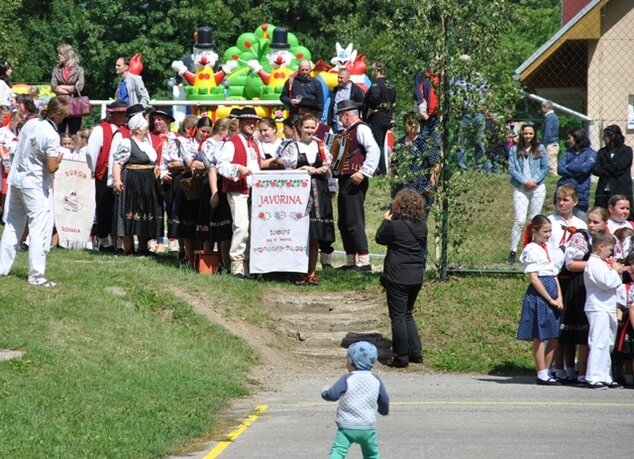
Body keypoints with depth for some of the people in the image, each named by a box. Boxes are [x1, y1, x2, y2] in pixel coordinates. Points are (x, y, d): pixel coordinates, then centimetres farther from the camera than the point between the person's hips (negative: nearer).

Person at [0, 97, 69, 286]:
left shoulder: (30, 124, 3)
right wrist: (59, 159, 0)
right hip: (35, 185, -8)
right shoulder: (51, 135, -19)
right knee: (39, 228, -4)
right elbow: (52, 167, -20)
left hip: (16, 180, 8)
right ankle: (36, 275, -7)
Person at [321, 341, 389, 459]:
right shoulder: (375, 380, 5)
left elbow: (332, 395, -15)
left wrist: (325, 390, 8)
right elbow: (384, 400, 15)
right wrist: (384, 410, 38)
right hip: (368, 427, 4)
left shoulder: (347, 379, -7)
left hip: (347, 427, -4)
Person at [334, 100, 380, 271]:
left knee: (354, 222, -12)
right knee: (344, 223, 12)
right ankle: (351, 261, 17)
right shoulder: (348, 131, 20)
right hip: (344, 180, 10)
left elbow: (374, 150, -22)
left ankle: (364, 262, -12)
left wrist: (364, 172, -26)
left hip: (355, 181, -10)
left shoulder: (361, 129, -10)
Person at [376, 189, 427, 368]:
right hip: (416, 277, 6)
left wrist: (386, 221, 13)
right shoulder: (422, 226, 1)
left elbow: (380, 238, -1)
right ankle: (416, 352, 17)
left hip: (397, 277, -6)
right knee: (407, 315, 20)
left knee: (398, 317, 2)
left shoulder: (394, 225, -17)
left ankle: (401, 357, 5)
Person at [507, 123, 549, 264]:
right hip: (520, 188, -2)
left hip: (537, 187, 2)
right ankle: (512, 252, -7)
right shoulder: (514, 150, 4)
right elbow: (511, 169, -1)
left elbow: (545, 167, 5)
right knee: (520, 220, -10)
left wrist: (535, 180, -9)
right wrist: (525, 181, -12)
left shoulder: (540, 149, 7)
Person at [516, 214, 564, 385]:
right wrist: (550, 299, -14)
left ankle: (546, 373, 13)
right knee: (540, 337, -4)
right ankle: (542, 375, -1)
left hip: (552, 293, 8)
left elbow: (555, 276, 16)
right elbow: (534, 278, -12)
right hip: (539, 295, -8)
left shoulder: (549, 250, 17)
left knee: (553, 337, 7)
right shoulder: (531, 250, -6)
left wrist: (559, 298, 2)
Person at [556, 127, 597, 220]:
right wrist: (576, 173, -10)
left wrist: (568, 167, 0)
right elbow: (560, 170, 2)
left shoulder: (590, 153, 2)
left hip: (580, 195, -4)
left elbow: (584, 169, -13)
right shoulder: (568, 152, 15)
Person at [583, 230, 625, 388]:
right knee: (598, 343, -12)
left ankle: (604, 376, 18)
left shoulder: (601, 263, 19)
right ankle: (593, 377, -12)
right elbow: (607, 282, -23)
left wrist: (615, 271, 12)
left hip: (607, 309, 11)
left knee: (607, 344, 13)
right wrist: (615, 271, -8)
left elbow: (610, 283, 26)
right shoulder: (594, 264, -15)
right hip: (598, 309, -11)